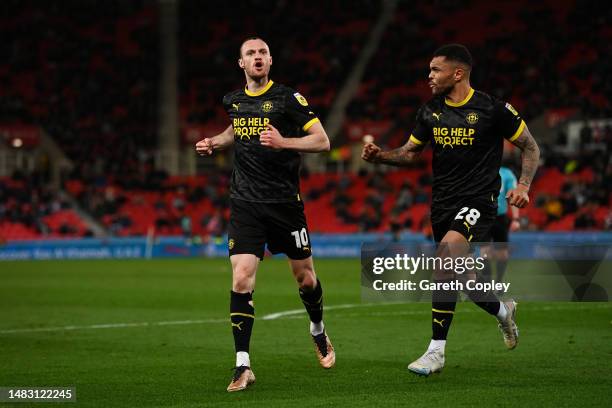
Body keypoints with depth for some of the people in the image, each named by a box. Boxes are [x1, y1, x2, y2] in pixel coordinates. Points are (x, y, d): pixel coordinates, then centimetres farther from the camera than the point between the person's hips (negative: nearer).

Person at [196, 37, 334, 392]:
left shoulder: (289, 98, -7)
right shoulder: (234, 101, 8)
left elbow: (322, 140, -11)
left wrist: (283, 142, -24)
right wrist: (215, 143, 13)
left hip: (285, 202, -2)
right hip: (245, 204, 2)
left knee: (305, 277, 10)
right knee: (242, 279, -13)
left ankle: (319, 332, 43)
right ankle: (243, 367, -10)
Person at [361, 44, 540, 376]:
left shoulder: (493, 109, -8)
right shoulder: (430, 111, 6)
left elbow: (530, 148, 3)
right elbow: (409, 152, 16)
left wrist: (523, 186, -10)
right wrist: (379, 155, -2)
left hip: (478, 201, -6)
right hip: (442, 204, 6)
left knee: (448, 250, -29)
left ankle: (436, 351, -27)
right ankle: (503, 311, 47)